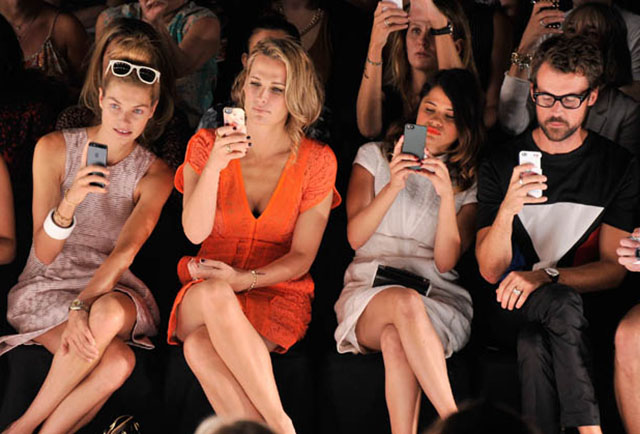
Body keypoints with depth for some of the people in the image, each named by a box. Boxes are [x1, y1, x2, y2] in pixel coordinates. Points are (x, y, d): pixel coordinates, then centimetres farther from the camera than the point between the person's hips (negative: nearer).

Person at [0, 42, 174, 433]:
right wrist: (70, 202, -31)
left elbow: (125, 251, -17)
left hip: (111, 289, 2)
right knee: (116, 361, -33)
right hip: (47, 287, -2)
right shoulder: (54, 149, -5)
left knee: (108, 313, -38)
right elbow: (44, 253, -10)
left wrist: (82, 307, -33)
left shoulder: (155, 176, -2)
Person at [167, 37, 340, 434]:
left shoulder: (317, 160, 1)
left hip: (277, 295, -2)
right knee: (215, 295, -38)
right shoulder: (206, 144, 3)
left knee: (200, 345, -34)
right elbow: (195, 232, -10)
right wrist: (214, 165, -25)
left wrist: (245, 279, -18)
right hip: (204, 293, 2)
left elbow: (302, 256, 0)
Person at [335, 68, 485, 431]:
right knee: (405, 302, -38)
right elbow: (356, 236, 1)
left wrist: (447, 195, -14)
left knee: (396, 339, -37)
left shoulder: (470, 182, 13)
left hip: (441, 299, 0)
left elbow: (445, 261, -2)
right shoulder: (375, 156, 16)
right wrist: (394, 186, -13)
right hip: (370, 289, 0)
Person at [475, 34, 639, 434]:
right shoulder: (501, 164, 2)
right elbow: (491, 271, -5)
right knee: (562, 305, -34)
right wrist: (507, 209, -25)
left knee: (534, 344, -34)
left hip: (588, 303, 0)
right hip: (512, 306, 0)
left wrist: (546, 275, -17)